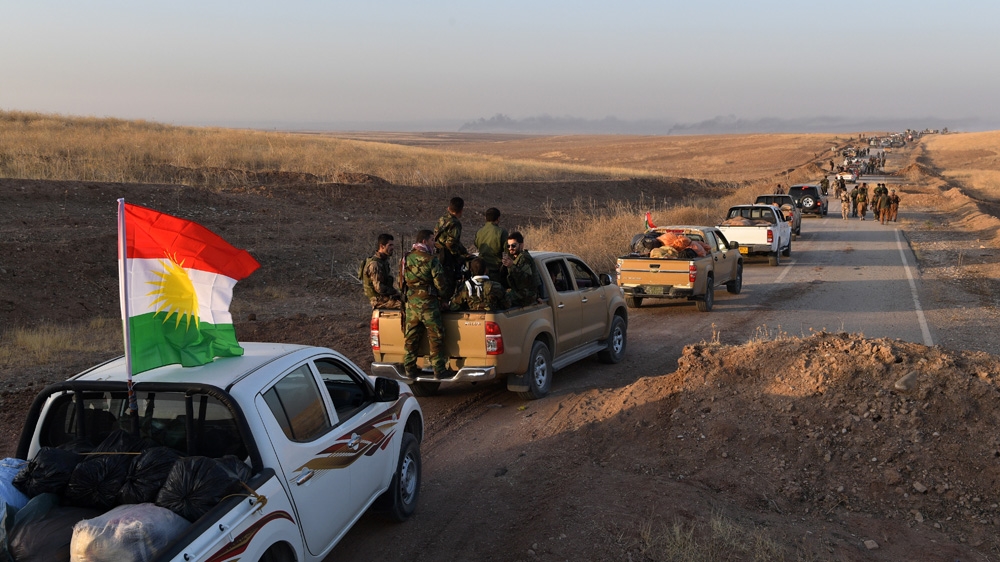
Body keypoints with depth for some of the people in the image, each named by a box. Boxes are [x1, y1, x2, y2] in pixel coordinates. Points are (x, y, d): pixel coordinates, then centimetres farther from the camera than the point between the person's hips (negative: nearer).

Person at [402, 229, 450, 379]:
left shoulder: (406, 258, 5)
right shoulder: (431, 260, -12)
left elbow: (401, 281, 11)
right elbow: (440, 284, -12)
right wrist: (445, 284, 10)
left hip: (410, 302, 6)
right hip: (428, 302, -5)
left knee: (411, 337, 12)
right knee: (435, 337, 2)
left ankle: (409, 368, 17)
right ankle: (439, 370, 3)